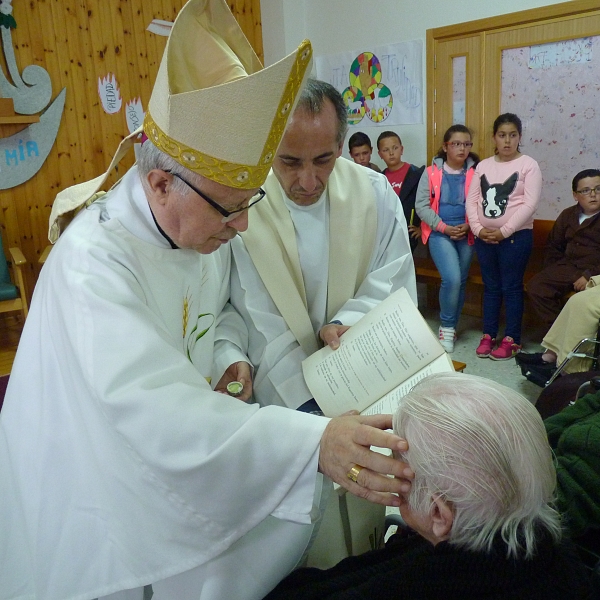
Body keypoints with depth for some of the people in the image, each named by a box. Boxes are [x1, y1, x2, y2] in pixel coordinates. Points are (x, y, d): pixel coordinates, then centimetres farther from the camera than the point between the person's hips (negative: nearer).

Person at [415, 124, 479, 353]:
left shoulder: (475, 172, 3)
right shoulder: (431, 172, 0)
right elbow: (421, 205, -4)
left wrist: (468, 226, -14)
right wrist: (444, 227, -12)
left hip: (466, 234, 3)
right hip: (439, 233, -2)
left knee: (460, 282, 10)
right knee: (451, 279, -17)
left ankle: (450, 327, 27)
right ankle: (446, 327, 3)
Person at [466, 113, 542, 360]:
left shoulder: (528, 165, -3)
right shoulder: (483, 166, 9)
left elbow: (530, 204, -12)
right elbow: (472, 200, 4)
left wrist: (504, 231, -16)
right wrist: (478, 229, -9)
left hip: (516, 237, -4)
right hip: (484, 237, 4)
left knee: (511, 287, 2)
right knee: (491, 287, 12)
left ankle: (512, 339, 11)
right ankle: (488, 335, 21)